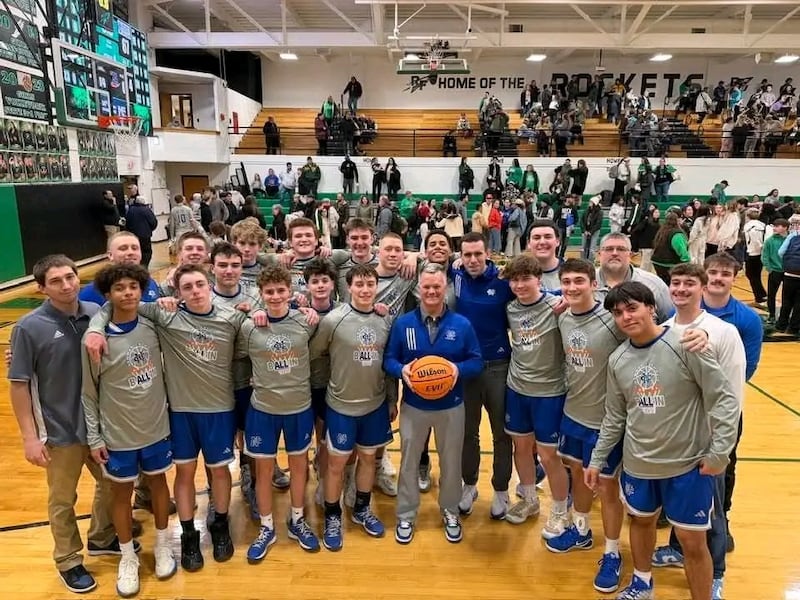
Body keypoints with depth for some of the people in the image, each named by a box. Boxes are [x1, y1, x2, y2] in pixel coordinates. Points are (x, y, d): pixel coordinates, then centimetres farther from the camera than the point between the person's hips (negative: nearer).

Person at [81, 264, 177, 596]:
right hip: (118, 434, -2)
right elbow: (88, 393, -7)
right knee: (122, 493, 14)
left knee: (158, 483, 17)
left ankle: (162, 545, 38)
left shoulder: (153, 327, -7)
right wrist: (94, 437, -6)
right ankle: (128, 558, 34)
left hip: (157, 427, 2)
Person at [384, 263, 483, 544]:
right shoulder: (403, 323, -8)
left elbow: (476, 361, -4)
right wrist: (401, 369, -23)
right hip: (414, 406, 0)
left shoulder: (462, 325, -8)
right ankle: (406, 515, 34)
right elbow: (388, 359, -2)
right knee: (409, 462, 14)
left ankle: (450, 512, 40)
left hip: (451, 407, 0)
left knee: (451, 462, 17)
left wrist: (459, 369, -24)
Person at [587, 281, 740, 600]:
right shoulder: (617, 360, -1)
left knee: (692, 540, 6)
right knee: (641, 520, 23)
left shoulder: (684, 344, -16)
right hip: (638, 463, 5)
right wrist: (597, 460, 10)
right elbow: (615, 416, 8)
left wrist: (719, 452, -16)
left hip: (688, 463, -5)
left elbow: (725, 398, -14)